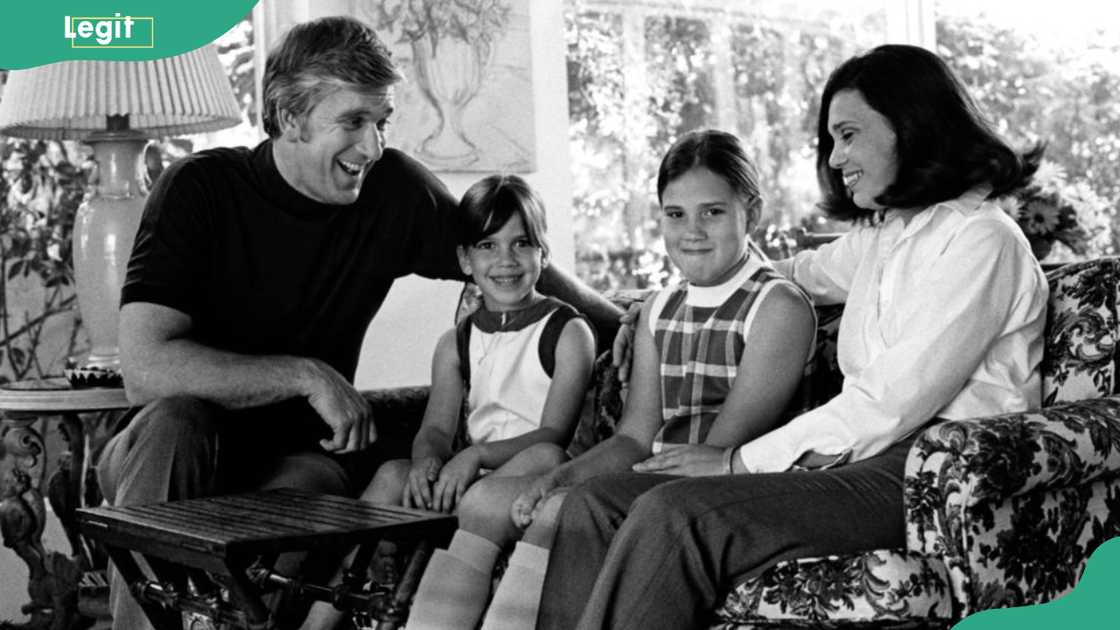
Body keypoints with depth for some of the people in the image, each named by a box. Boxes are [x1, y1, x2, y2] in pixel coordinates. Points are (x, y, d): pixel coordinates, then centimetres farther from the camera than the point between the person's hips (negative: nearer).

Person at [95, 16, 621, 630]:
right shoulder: (199, 188, -13)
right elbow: (145, 367, -23)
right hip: (184, 456, -2)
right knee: (170, 423, -34)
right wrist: (306, 376, -24)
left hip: (303, 453, 2)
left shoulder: (394, 188, -3)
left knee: (304, 488, -31)